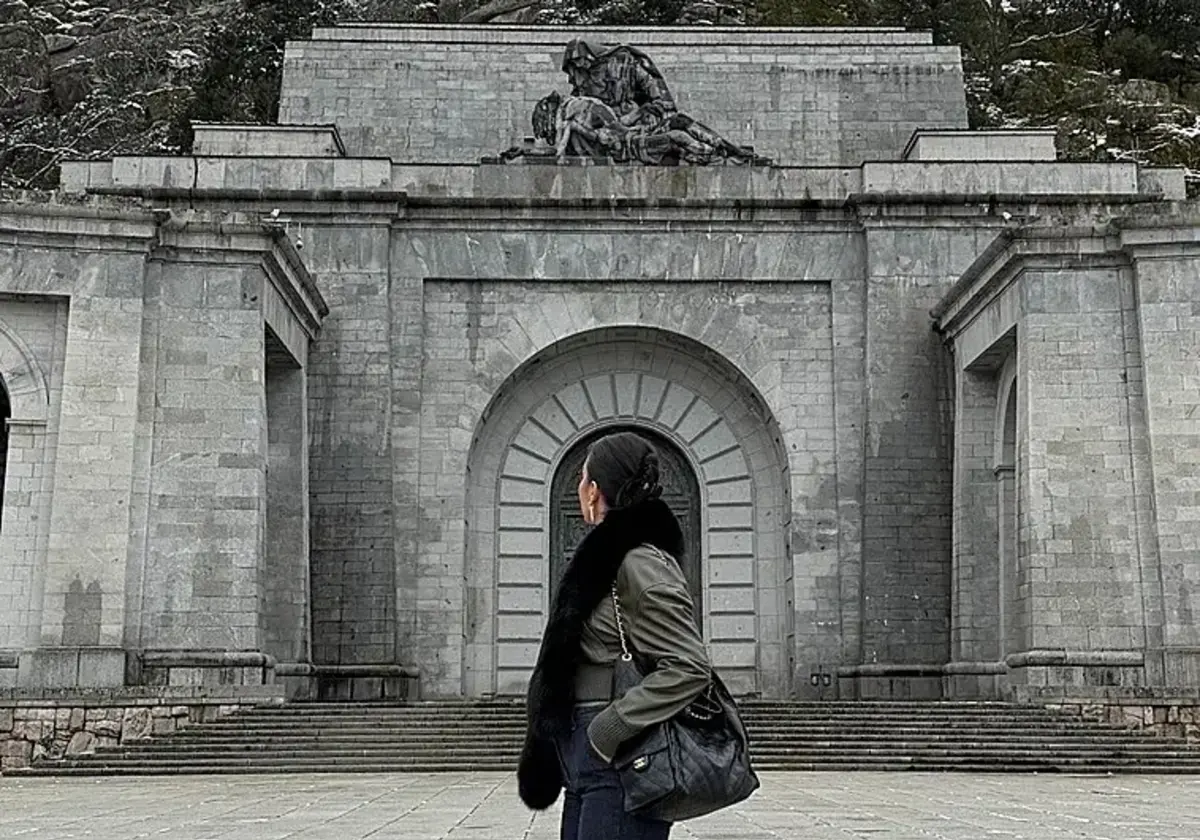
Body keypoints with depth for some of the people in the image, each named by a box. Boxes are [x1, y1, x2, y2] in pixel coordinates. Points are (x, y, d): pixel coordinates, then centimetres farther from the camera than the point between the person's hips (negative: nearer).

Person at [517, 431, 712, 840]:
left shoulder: (640, 564, -14)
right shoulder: (606, 558, 16)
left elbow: (690, 668, -20)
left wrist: (607, 730, -19)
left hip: (618, 765, -10)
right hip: (587, 767, 10)